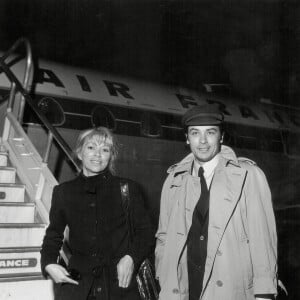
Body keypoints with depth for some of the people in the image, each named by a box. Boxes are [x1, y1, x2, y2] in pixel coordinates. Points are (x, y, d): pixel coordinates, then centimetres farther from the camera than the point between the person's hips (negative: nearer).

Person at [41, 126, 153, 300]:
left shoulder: (127, 188, 5)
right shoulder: (63, 192, 10)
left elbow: (144, 232, 7)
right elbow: (53, 235, 17)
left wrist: (131, 258, -9)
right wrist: (49, 264, 0)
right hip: (77, 285, 1)